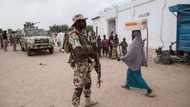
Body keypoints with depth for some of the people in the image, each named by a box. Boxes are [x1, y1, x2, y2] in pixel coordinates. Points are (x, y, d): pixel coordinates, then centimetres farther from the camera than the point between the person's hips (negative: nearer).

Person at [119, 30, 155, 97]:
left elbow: (131, 53, -28)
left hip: (134, 62, -10)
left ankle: (149, 89, 2)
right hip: (136, 61, 10)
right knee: (129, 72, 23)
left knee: (137, 76, -1)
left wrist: (123, 58, -19)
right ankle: (127, 85, 37)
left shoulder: (135, 42, -25)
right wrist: (143, 61, 20)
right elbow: (142, 52, 13)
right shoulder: (139, 41, 5)